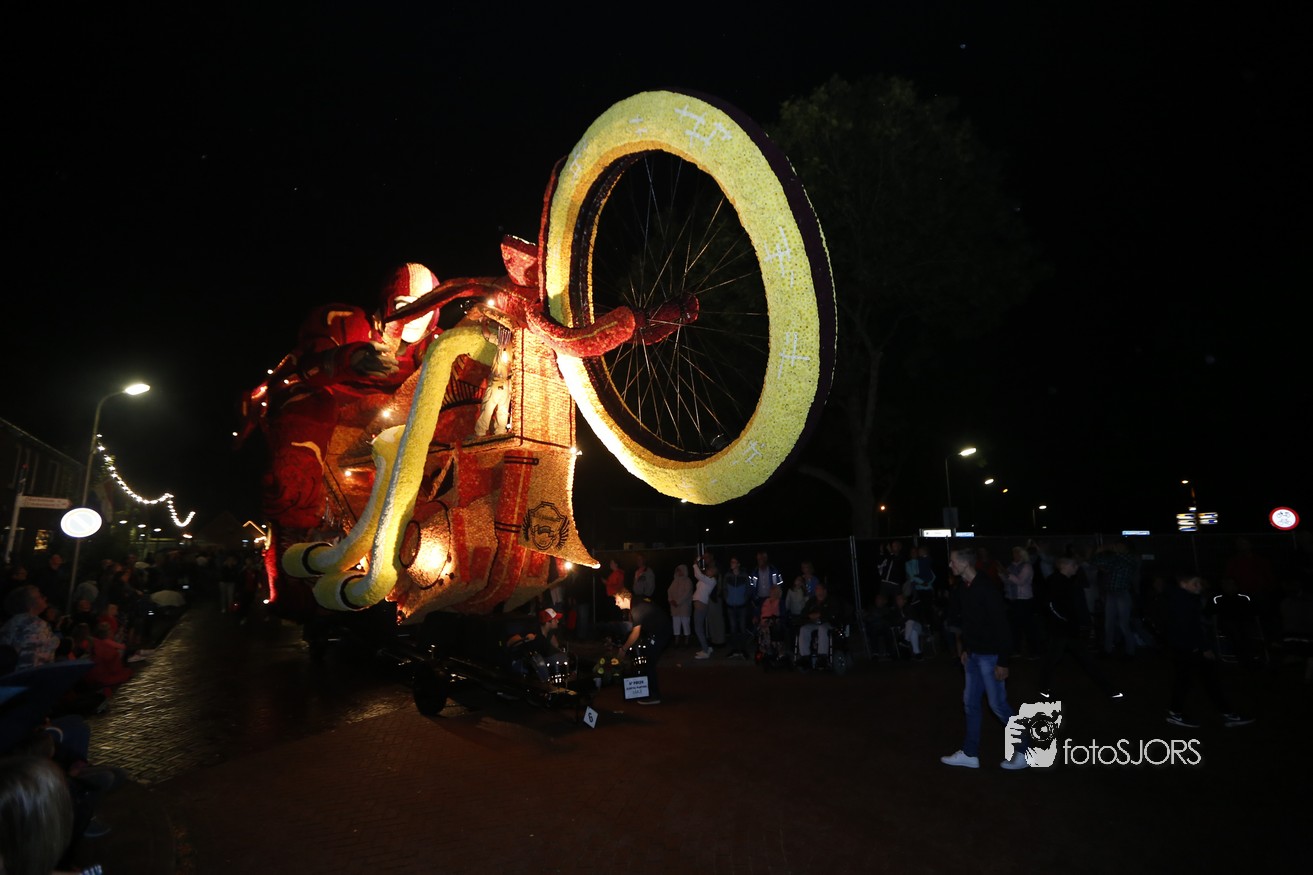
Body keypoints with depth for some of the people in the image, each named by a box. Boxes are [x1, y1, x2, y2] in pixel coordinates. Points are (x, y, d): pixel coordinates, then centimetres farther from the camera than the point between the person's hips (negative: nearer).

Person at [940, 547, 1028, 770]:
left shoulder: (986, 588, -22)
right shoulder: (966, 587, 5)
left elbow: (1001, 625, -22)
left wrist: (1003, 662, -21)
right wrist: (965, 649, 18)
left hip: (990, 655, -9)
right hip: (974, 654, 9)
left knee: (998, 704, 1)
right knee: (970, 702, 13)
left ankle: (1024, 750, 21)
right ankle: (969, 754, 23)